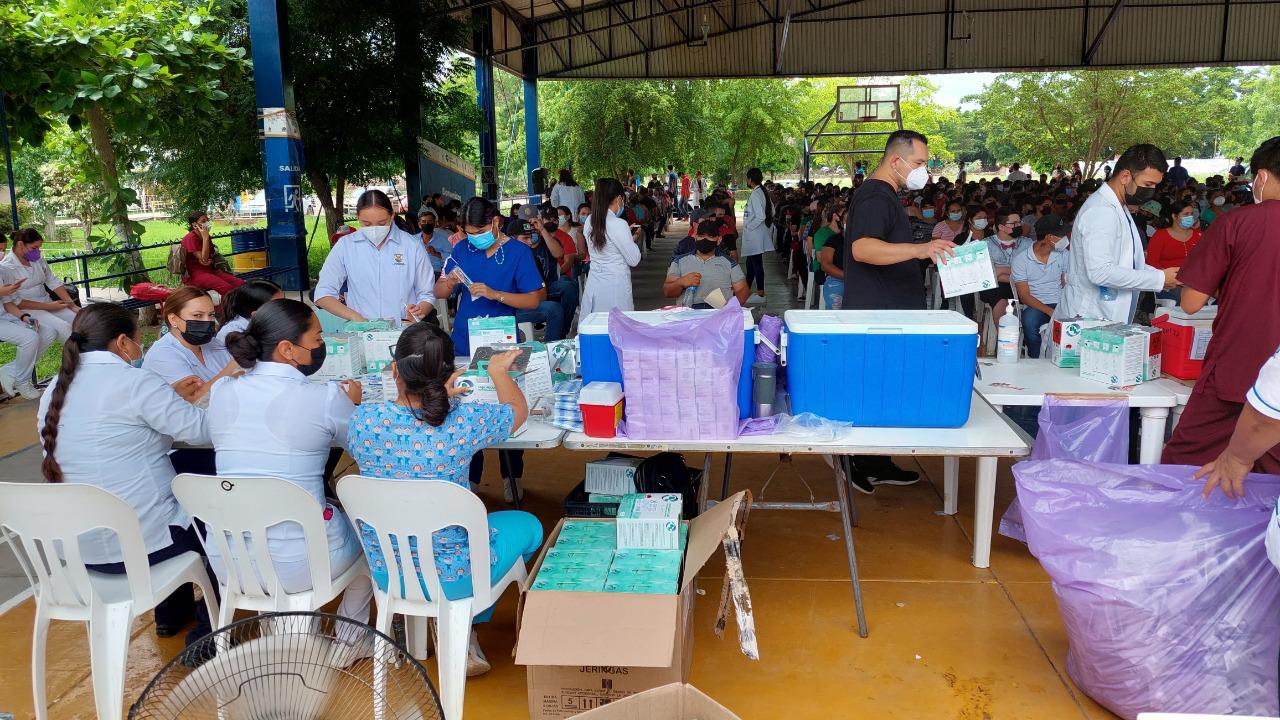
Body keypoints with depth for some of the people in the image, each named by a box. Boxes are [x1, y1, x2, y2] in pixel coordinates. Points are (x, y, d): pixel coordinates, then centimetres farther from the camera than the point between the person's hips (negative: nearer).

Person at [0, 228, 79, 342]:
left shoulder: (38, 259, 7)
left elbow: (53, 282, 8)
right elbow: (14, 302, -13)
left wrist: (72, 305, -4)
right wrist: (48, 306, -18)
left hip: (47, 303, 6)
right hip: (27, 309, -6)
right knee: (63, 327, -29)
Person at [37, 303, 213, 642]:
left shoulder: (55, 390, 7)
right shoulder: (134, 382, -17)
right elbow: (203, 429, -18)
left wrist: (171, 398, 15)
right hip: (139, 543, -8)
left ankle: (172, 613, 40)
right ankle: (209, 627, 25)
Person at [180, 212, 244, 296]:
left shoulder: (206, 236, 13)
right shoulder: (190, 238, -10)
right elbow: (204, 259, -17)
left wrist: (210, 261, -3)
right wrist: (205, 237, -16)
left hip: (211, 270, 8)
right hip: (195, 274, -8)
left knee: (240, 283, -17)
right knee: (226, 288, -32)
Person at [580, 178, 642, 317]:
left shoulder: (589, 222, 5)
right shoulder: (619, 224, -15)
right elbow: (634, 260, -10)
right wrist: (634, 239, 7)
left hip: (593, 286, 6)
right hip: (615, 285, -6)